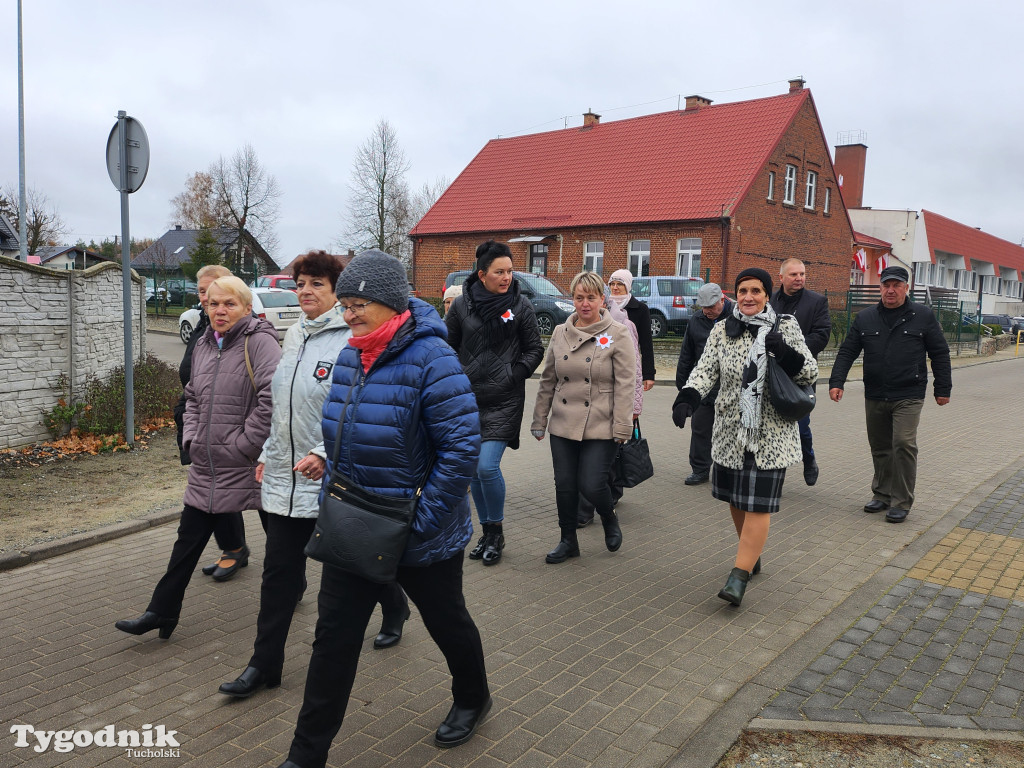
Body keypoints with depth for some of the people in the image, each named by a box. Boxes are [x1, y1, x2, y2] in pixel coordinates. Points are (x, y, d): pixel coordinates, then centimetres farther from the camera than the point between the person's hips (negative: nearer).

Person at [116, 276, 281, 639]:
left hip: (249, 467, -7)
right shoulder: (203, 345, 10)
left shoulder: (259, 342, -15)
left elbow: (274, 397, -28)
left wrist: (244, 444, -21)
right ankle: (162, 611, 24)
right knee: (188, 540, 13)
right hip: (207, 466, 7)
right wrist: (191, 438, 8)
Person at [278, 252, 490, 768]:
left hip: (420, 538, -6)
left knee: (447, 622, 18)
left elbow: (463, 446, -25)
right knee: (334, 637, 9)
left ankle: (472, 700, 47)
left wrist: (422, 522, -23)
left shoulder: (430, 359, -22)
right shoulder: (349, 357, 2)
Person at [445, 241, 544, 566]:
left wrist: (515, 374, -7)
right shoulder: (462, 304, 2)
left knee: (487, 466, -14)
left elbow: (535, 349, 5)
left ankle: (496, 531, 9)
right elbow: (448, 345, 12)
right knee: (473, 469, 9)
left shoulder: (520, 305, -1)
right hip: (468, 399, 3)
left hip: (504, 401, -3)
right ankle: (487, 532, 27)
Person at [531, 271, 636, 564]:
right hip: (563, 426, 4)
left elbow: (625, 384, -7)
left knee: (592, 485, -7)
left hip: (600, 428, -4)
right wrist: (540, 420, 13)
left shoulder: (618, 335, -3)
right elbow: (547, 380, 13)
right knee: (564, 485, 7)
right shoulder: (560, 333, 9)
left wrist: (622, 427, -12)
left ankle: (609, 519, 27)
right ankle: (568, 541, 27)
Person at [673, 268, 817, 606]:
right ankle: (752, 556, 34)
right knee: (736, 499, 12)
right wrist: (686, 400, -23)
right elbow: (705, 370, -4)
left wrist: (785, 352, -18)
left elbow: (810, 372, 1)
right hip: (731, 430, 3)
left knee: (757, 504, -5)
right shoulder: (722, 331, 3)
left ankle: (739, 576, -1)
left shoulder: (786, 326, 0)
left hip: (771, 433, -2)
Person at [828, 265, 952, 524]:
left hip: (908, 397, -3)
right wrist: (836, 382, -5)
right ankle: (882, 495, 25)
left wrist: (943, 389, 4)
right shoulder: (865, 318, 7)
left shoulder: (923, 316, 1)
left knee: (904, 444, -11)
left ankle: (901, 502, -1)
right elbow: (846, 352, 6)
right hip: (874, 396, 3)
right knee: (880, 448, 11)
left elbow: (940, 354, 5)